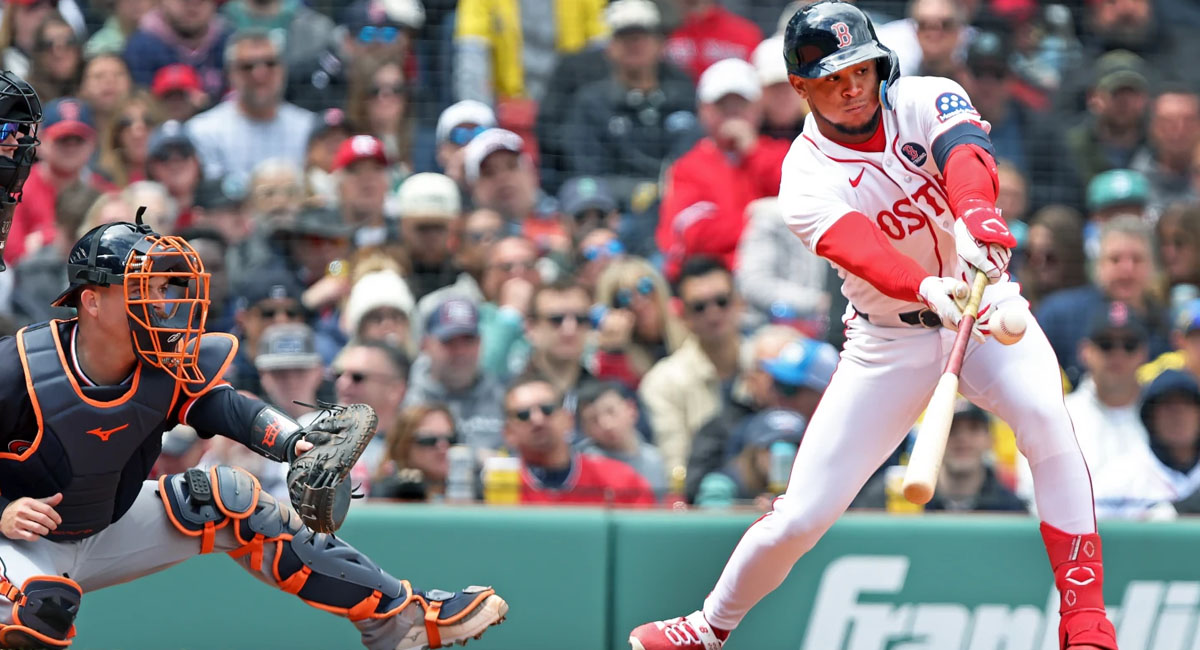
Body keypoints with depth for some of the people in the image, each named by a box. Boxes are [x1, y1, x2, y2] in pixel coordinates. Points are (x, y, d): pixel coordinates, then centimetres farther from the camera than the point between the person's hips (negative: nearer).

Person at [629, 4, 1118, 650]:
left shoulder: (926, 101, -11)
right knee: (801, 516, -3)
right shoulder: (806, 177, -15)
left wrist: (975, 216, -57)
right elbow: (856, 246, -35)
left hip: (982, 304, 1)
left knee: (1045, 416, -30)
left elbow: (967, 157, -33)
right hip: (889, 338, 0)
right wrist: (928, 290, -56)